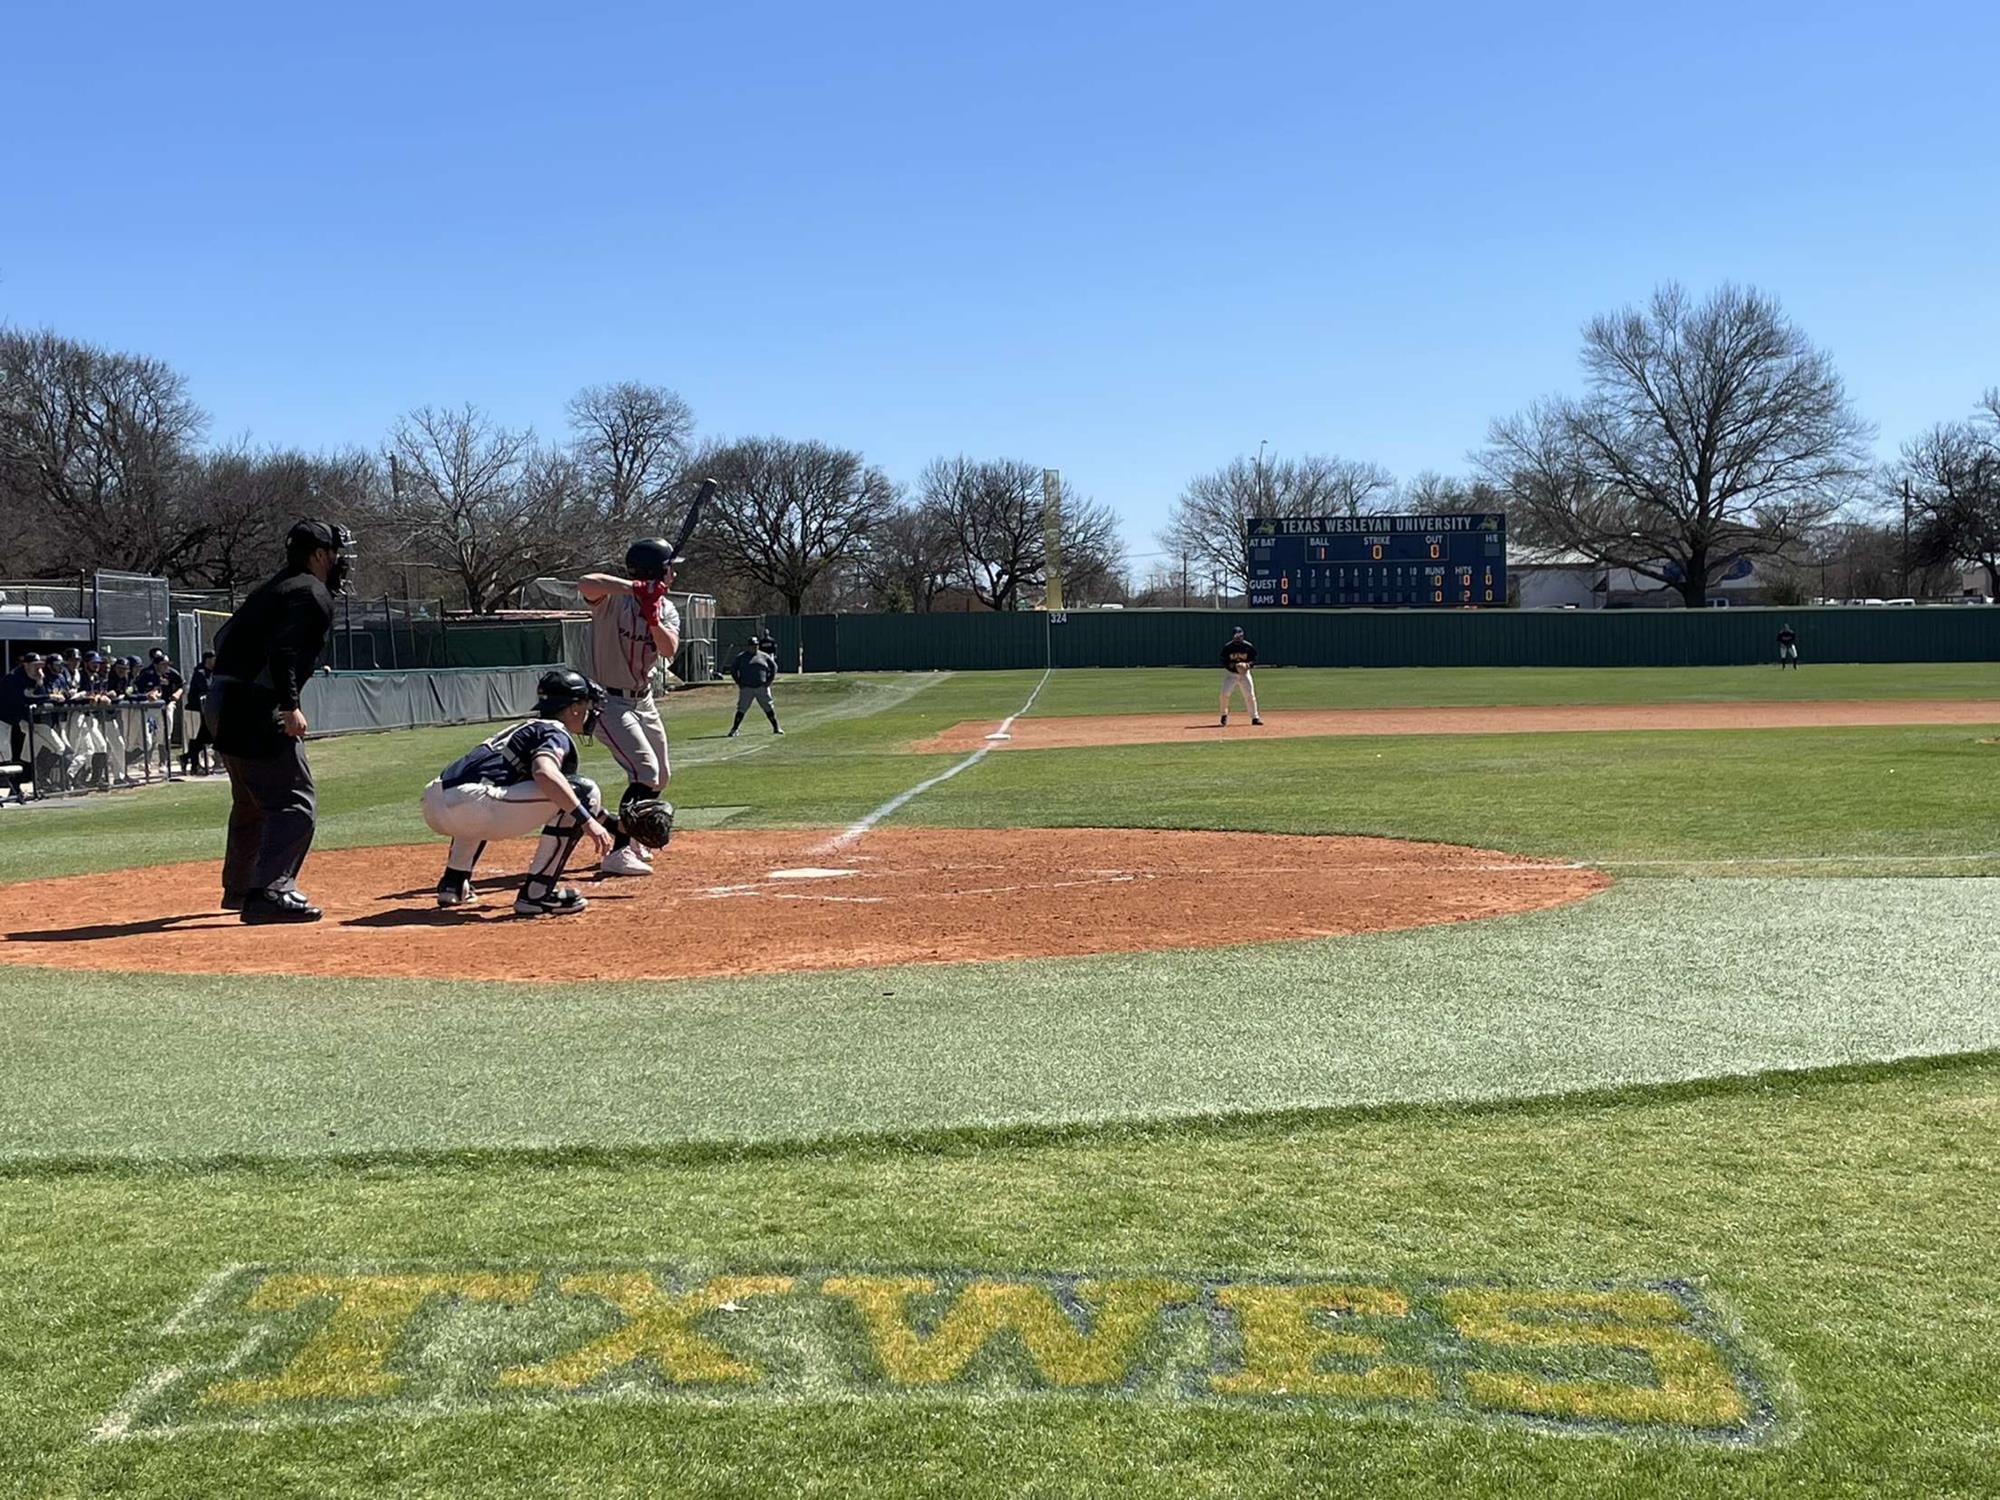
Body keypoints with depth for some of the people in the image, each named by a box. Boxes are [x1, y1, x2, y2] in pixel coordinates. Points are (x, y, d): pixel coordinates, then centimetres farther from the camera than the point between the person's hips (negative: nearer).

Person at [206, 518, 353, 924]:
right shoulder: (312, 594, -9)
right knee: (296, 803, -11)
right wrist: (290, 705, -25)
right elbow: (282, 648, -23)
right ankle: (269, 893, -20)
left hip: (222, 700, 10)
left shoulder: (275, 586, 21)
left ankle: (238, 889, 35)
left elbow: (225, 636, 20)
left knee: (252, 802, 23)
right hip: (255, 707, -10)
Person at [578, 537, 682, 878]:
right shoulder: (612, 598, -17)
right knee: (646, 772, -20)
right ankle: (618, 853, -19)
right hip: (610, 700, -8)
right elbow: (584, 583, -40)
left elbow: (669, 650, -17)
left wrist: (652, 618, -33)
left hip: (644, 700, 8)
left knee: (659, 777, 17)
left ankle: (628, 839, 36)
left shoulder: (666, 609, 1)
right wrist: (636, 588, -44)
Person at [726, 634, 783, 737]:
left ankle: (776, 728, 12)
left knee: (769, 708, 4)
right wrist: (738, 682, -2)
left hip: (762, 687, 2)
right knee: (741, 709, -3)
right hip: (746, 688, -2)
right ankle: (734, 729, 3)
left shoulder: (764, 656, 8)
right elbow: (733, 668, 6)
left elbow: (774, 667, 16)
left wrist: (770, 680, 6)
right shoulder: (741, 657, 3)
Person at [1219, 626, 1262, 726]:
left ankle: (1254, 718, 7)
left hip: (1244, 673, 1)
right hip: (1230, 673, -1)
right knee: (1225, 694, -14)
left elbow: (1254, 660, -2)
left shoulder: (1248, 647, -7)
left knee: (1250, 695, -3)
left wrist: (1247, 665, -23)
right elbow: (1223, 662, -8)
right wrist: (1234, 665, -25)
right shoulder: (1227, 647, -10)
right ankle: (1224, 715, 8)